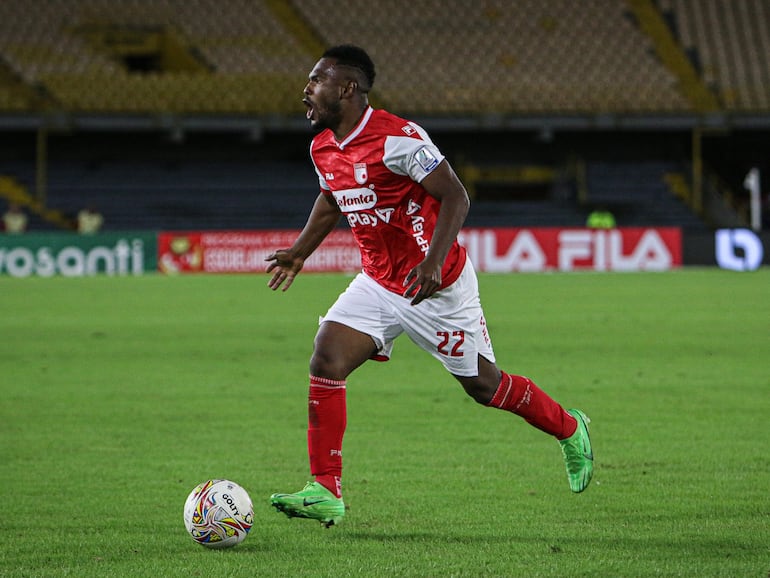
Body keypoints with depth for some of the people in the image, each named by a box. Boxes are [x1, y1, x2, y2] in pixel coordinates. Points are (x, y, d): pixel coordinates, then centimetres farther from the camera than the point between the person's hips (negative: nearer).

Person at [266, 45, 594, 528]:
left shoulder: (397, 138, -23)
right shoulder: (323, 148, 1)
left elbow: (455, 197, -22)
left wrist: (433, 262, -32)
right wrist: (300, 252, 18)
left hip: (438, 287, -7)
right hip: (377, 284, 7)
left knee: (483, 385, 7)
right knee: (325, 362, -13)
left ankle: (570, 430, 35)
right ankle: (326, 492, -11)